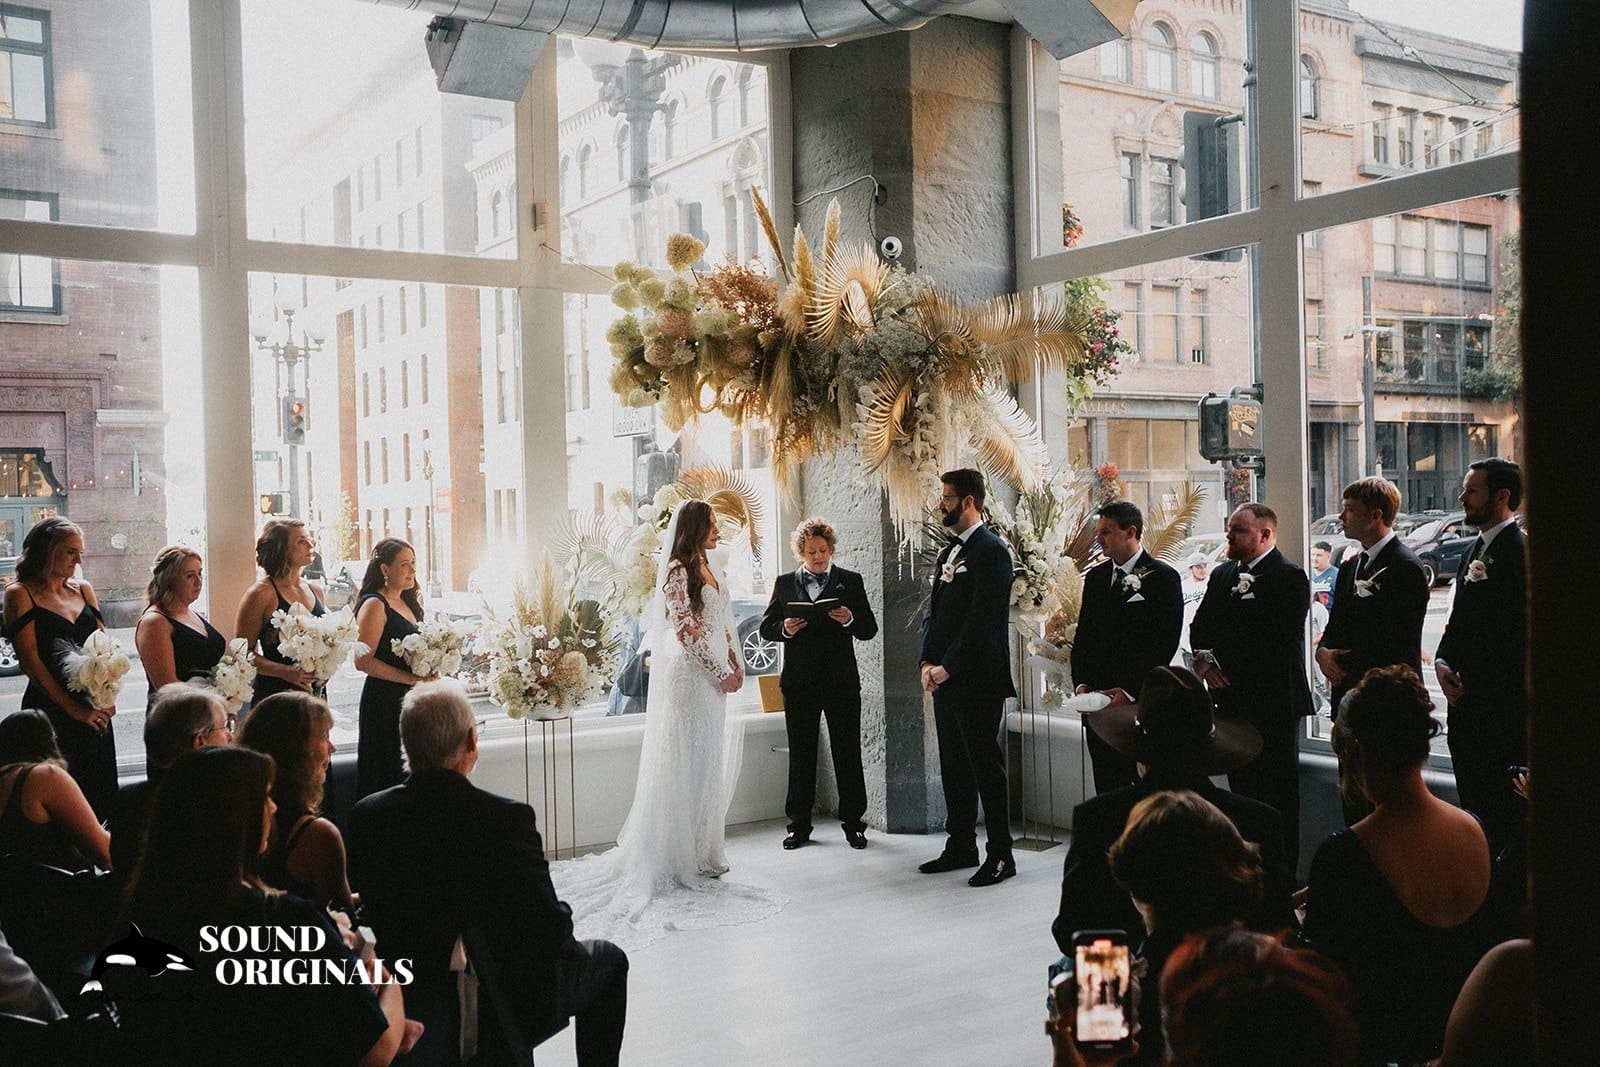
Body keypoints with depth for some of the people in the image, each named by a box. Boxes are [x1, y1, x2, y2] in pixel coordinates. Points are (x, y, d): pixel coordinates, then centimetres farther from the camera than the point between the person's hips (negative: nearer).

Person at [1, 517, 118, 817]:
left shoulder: (83, 589, 12)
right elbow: (29, 659, -11)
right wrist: (72, 708, -15)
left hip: (95, 712, 5)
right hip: (50, 711, -5)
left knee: (100, 794, 8)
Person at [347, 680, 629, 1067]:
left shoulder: (365, 815, -13)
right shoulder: (506, 818, -28)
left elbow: (373, 911, 1)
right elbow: (552, 931, -23)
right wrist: (561, 914, 0)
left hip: (413, 1006, 5)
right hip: (511, 1006, -5)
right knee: (608, 959, 22)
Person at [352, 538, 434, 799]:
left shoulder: (408, 603, 15)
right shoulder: (374, 605, -10)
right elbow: (363, 661, -18)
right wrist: (411, 678, -18)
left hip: (411, 700, 8)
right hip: (384, 701, -8)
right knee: (387, 775, -4)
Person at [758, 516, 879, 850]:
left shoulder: (850, 581, 6)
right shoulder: (785, 583, 9)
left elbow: (870, 630, 2)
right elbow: (766, 627, 8)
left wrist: (850, 619, -19)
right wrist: (784, 629, -13)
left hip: (842, 682, -1)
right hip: (799, 683, 1)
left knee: (848, 755, 4)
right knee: (800, 756, 8)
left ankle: (854, 823, 14)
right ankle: (799, 825, 16)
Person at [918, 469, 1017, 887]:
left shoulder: (991, 550, -11)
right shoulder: (949, 553, 17)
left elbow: (983, 620, -17)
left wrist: (948, 667, -15)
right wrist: (927, 662, 4)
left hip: (978, 679, -9)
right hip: (944, 678, 9)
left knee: (985, 765, -4)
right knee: (953, 766, 13)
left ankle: (1000, 855, 4)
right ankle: (960, 847, 23)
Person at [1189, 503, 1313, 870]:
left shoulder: (1290, 578, -9)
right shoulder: (1221, 575, 15)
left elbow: (1277, 643, -18)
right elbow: (1200, 626, 13)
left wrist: (1220, 663, -17)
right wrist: (1204, 658, -9)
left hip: (1274, 705, -7)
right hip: (1232, 702, 7)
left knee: (1277, 795, 0)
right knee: (1242, 791, 12)